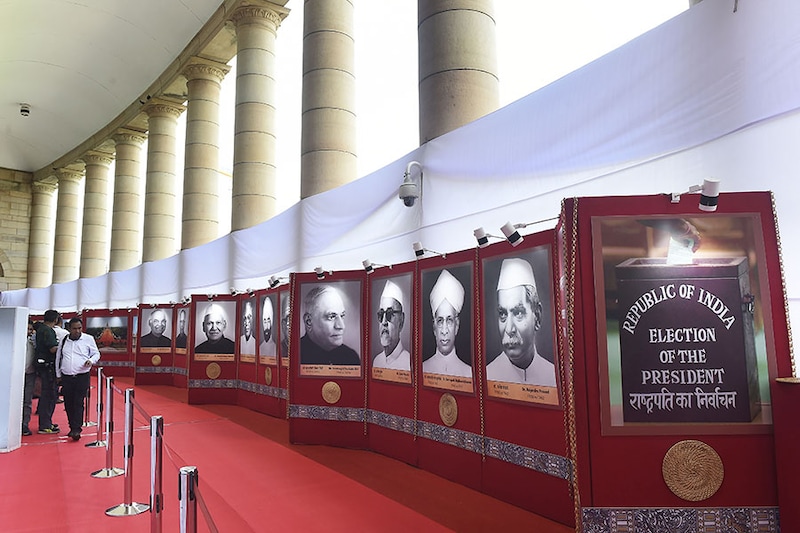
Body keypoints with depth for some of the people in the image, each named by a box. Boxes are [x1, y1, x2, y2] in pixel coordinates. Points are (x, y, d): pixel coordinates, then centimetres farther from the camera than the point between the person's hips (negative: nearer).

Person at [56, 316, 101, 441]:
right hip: (66, 377, 3)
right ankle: (72, 427, 21)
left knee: (78, 403, -8)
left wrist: (91, 360, -12)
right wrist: (58, 374, 15)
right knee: (68, 404, 8)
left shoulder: (88, 339, 1)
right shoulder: (64, 340, 8)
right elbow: (58, 358, 17)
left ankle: (77, 429, -7)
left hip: (82, 376, -3)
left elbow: (96, 353, 9)